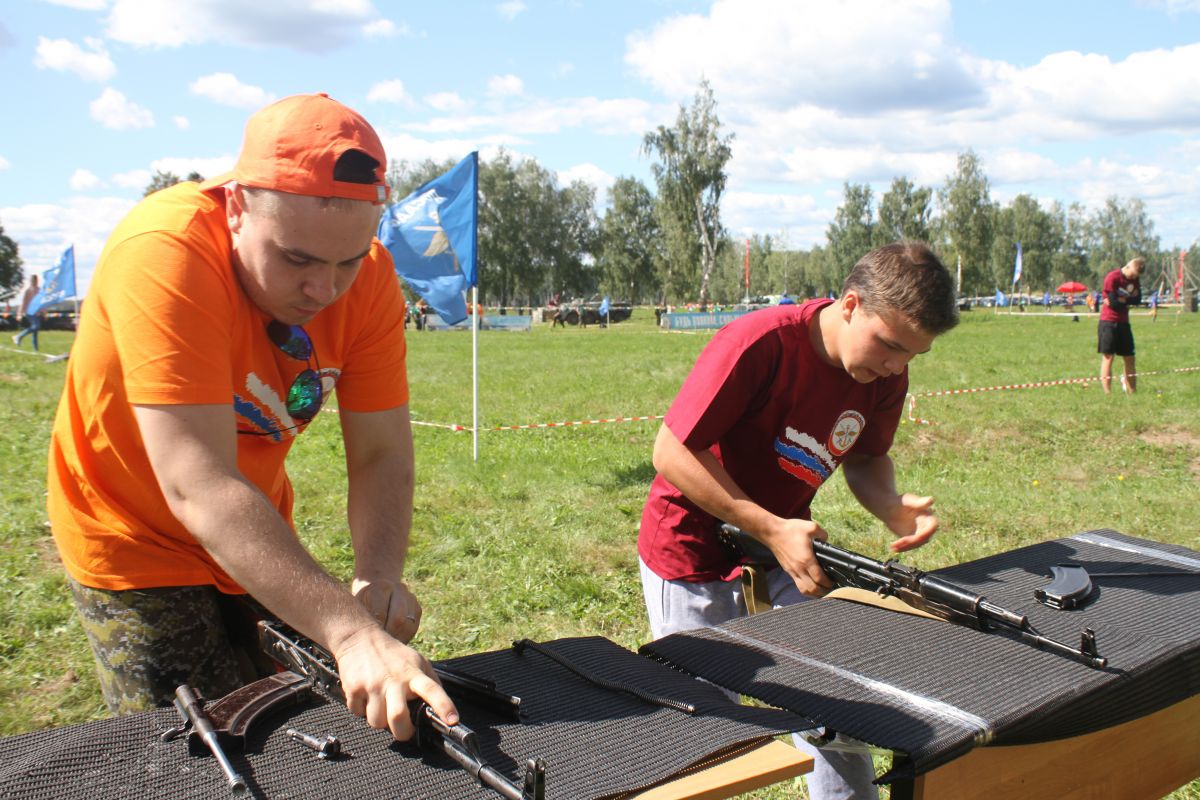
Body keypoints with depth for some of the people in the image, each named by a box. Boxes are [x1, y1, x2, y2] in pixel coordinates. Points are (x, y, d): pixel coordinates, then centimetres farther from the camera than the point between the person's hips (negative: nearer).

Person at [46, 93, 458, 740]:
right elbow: (200, 490, -38)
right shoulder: (164, 254, -33)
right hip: (138, 542, -4)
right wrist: (350, 631, -45)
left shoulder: (367, 275, -17)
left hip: (255, 535, 5)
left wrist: (379, 577, -35)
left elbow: (382, 454, -16)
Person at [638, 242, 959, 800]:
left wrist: (893, 509, -15)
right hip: (694, 550, -5)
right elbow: (673, 452, -24)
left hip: (786, 541, 5)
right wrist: (772, 531, -25)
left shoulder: (886, 376, -7)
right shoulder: (761, 343, -27)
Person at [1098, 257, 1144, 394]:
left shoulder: (1135, 279, 8)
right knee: (1108, 356, -7)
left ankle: (1132, 392, 15)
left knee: (1129, 357, 8)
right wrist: (1128, 301, -5)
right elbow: (1113, 303, -19)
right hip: (1109, 322, -7)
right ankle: (1108, 393, -6)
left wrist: (1121, 300, -14)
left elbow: (1137, 299, -2)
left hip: (1124, 322, 7)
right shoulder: (1112, 277, -13)